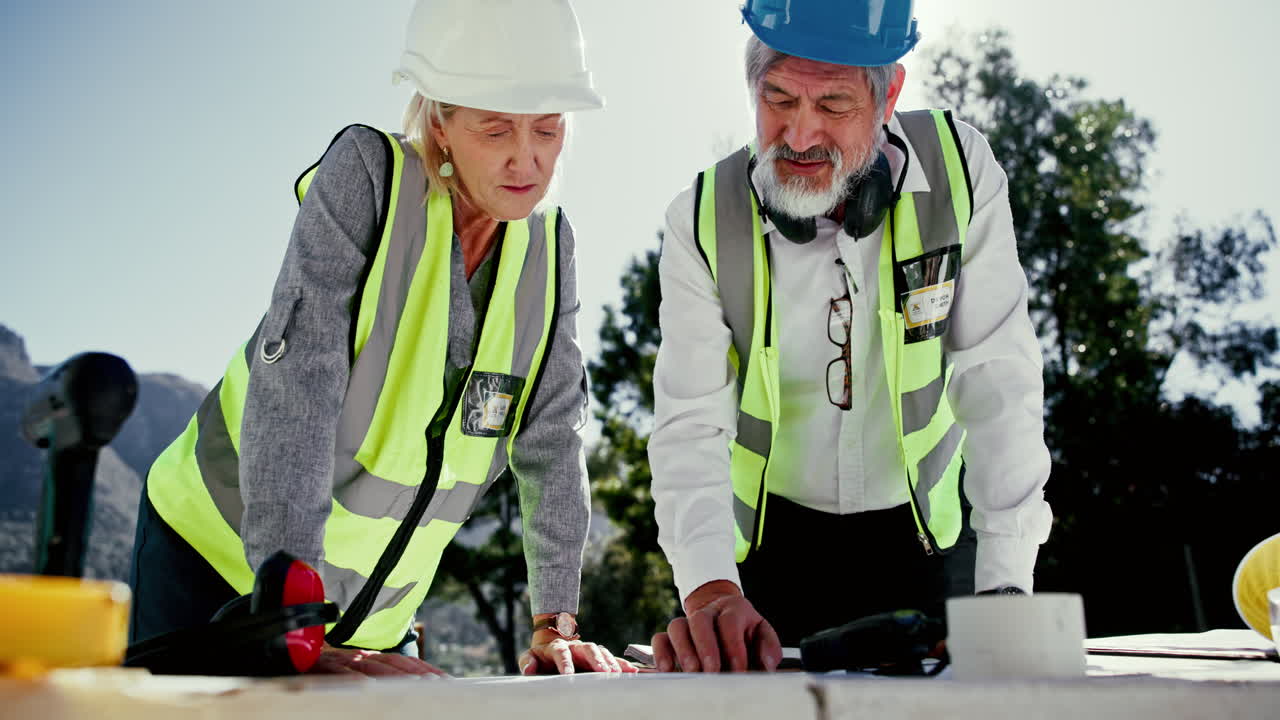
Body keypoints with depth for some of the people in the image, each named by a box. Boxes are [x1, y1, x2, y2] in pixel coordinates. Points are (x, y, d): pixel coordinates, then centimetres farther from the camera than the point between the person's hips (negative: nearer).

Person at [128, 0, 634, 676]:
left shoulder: (547, 244, -5)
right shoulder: (367, 173, -20)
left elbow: (553, 440, -5)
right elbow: (295, 386, -29)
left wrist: (555, 626, -9)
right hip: (218, 553, -3)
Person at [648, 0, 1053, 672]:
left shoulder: (959, 169, -17)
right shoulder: (703, 221, -17)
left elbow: (998, 382, -16)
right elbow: (690, 424, -22)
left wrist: (1006, 584, -20)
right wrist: (710, 589, -38)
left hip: (924, 533, 1)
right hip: (770, 537, 0)